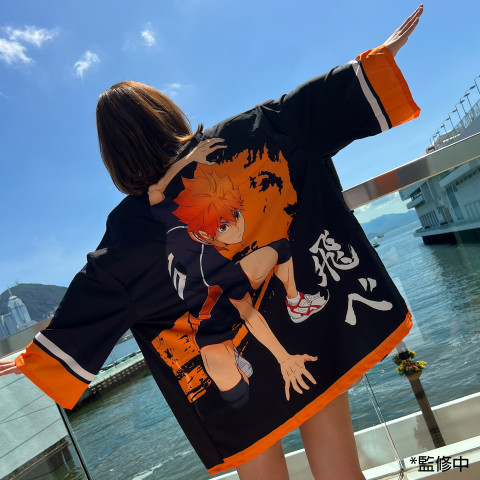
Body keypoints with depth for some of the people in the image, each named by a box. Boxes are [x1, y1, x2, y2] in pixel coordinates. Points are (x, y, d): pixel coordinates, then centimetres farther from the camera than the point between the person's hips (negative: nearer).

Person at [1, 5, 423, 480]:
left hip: (239, 362, -1)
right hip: (317, 331, 2)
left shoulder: (129, 225, -4)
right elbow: (307, 107, 1)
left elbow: (88, 298, -1)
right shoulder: (237, 137, -3)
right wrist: (379, 56, 12)